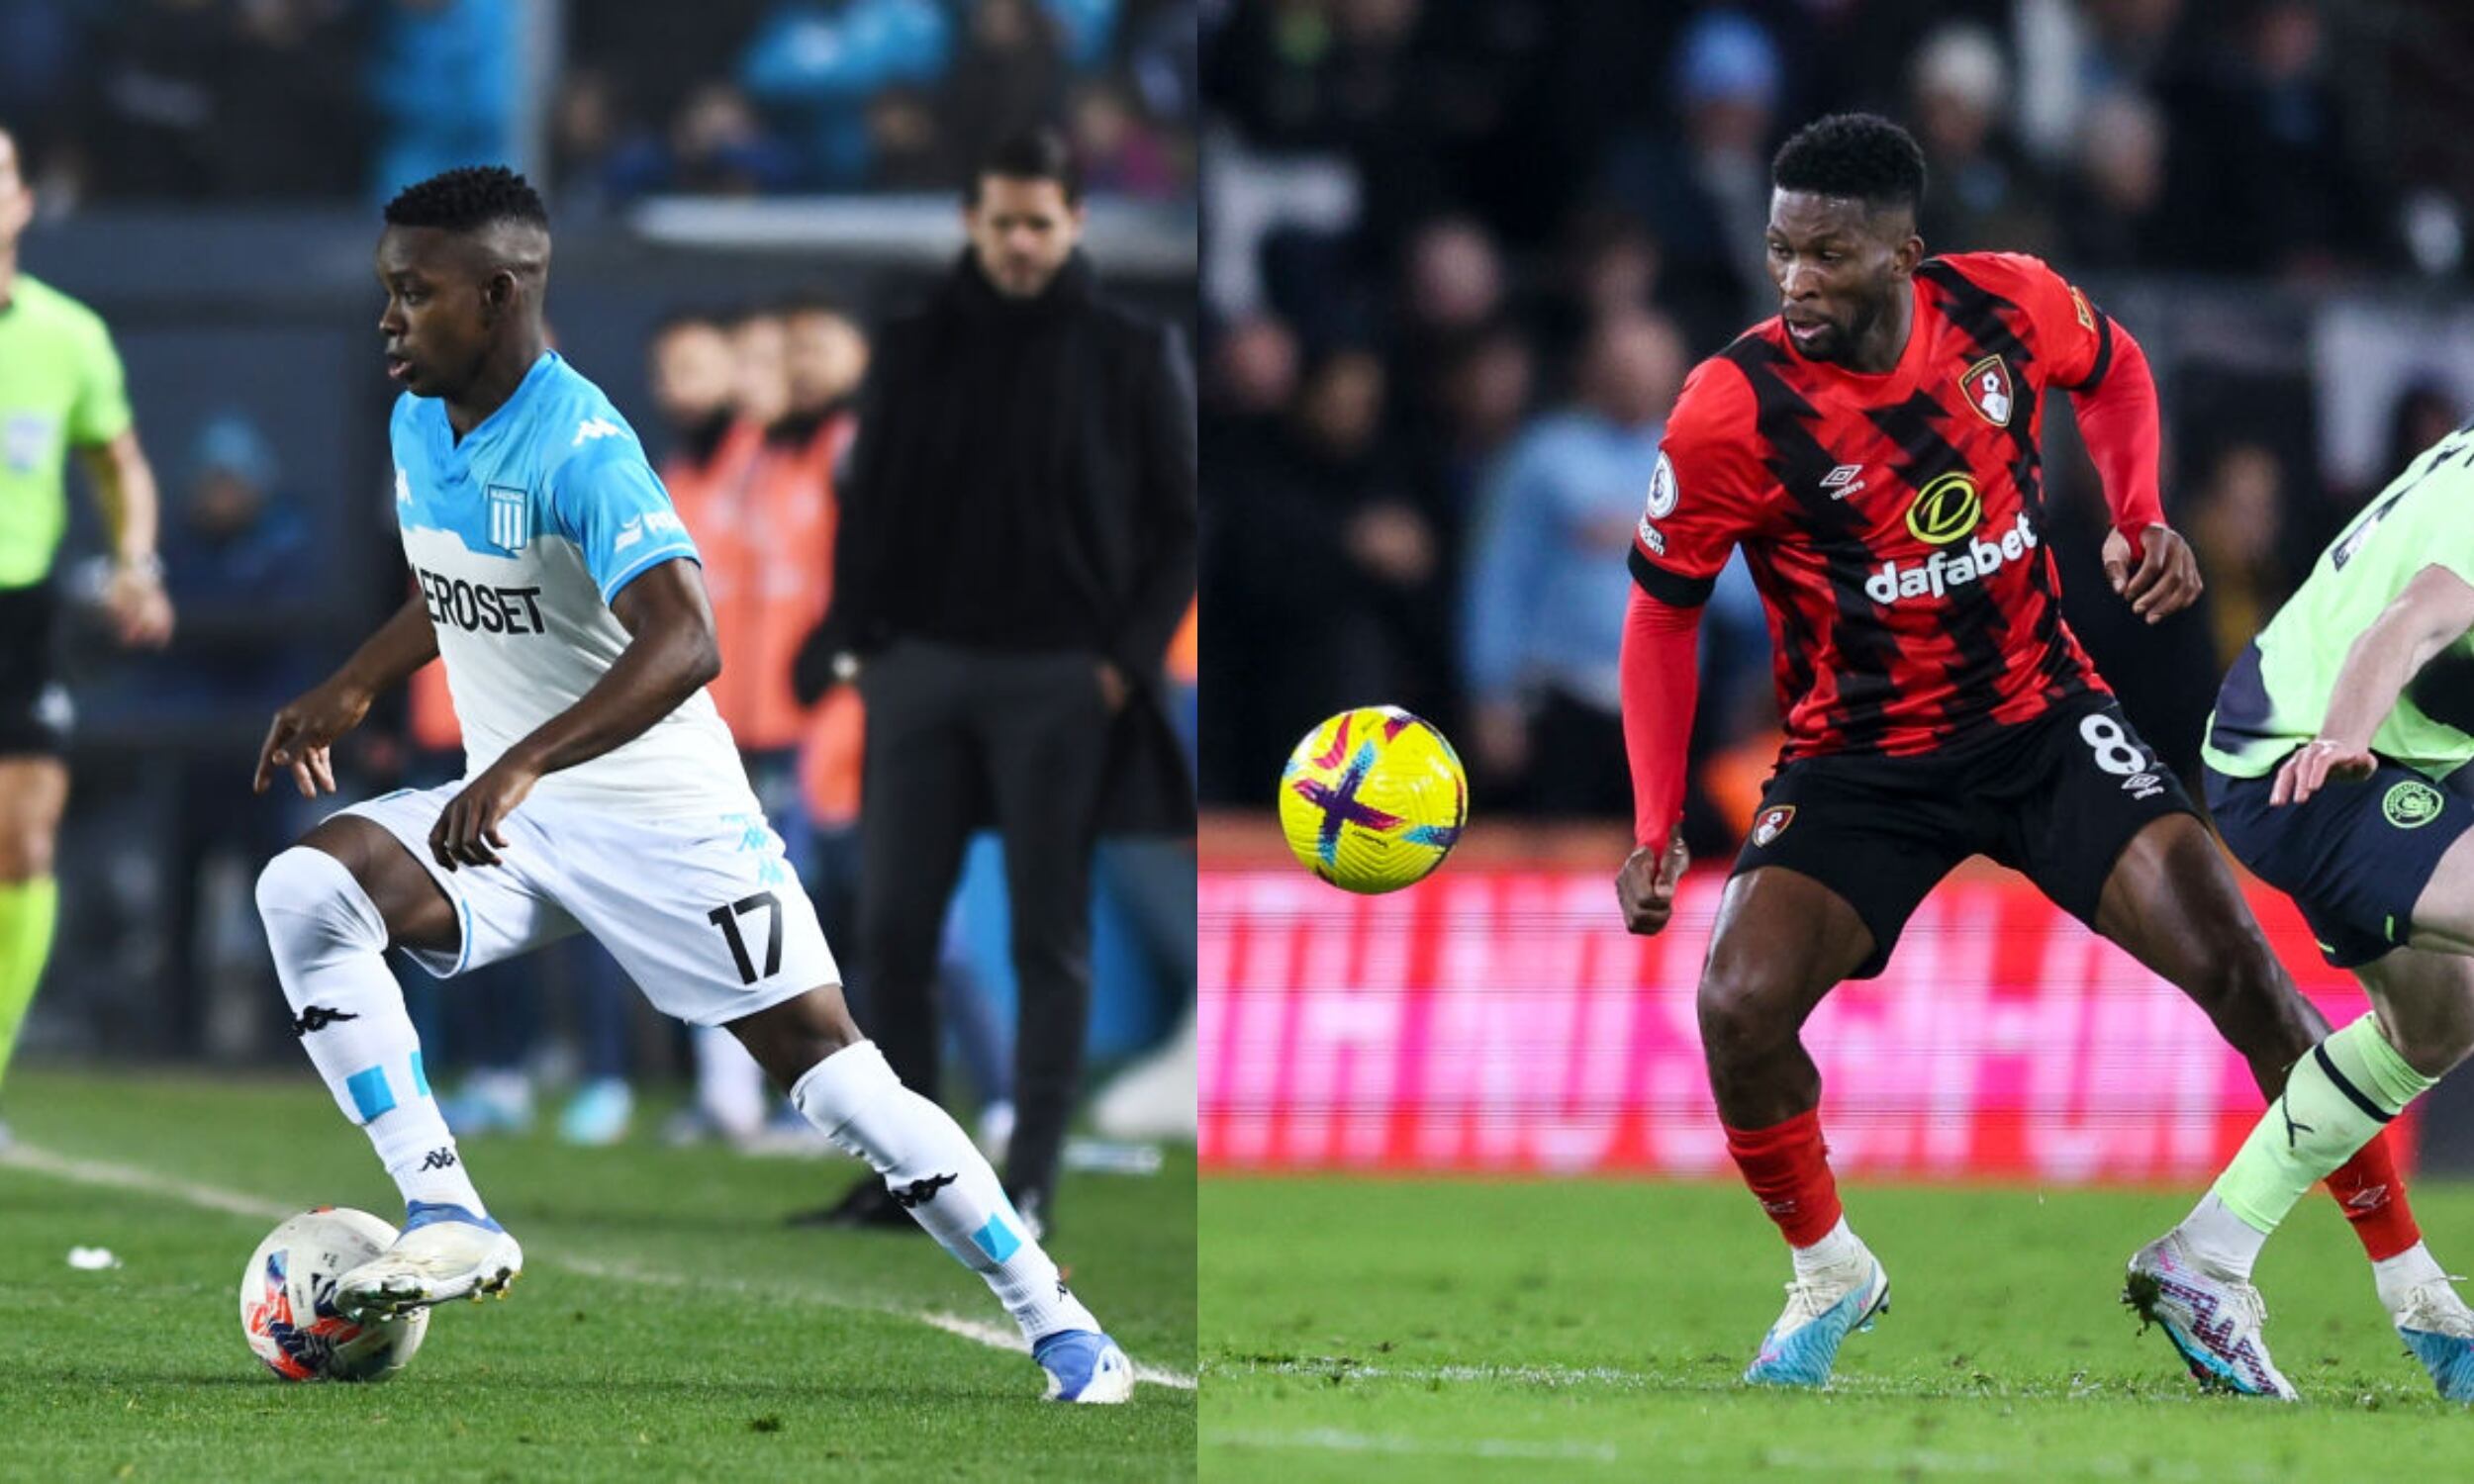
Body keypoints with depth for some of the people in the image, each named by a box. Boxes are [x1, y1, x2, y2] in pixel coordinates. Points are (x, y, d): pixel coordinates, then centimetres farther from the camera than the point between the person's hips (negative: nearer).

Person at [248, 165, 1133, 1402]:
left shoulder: (580, 448, -24)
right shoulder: (418, 427, 2)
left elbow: (684, 643, -38)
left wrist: (521, 765, -45)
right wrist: (350, 689, 15)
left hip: (663, 820, -7)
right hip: (507, 821, 7)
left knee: (833, 1075, -8)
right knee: (305, 889, -18)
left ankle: (1059, 1326, 5)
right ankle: (447, 1221, -16)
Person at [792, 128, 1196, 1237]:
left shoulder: (1132, 356, 0)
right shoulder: (916, 352, 8)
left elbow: (1180, 521, 2)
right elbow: (867, 507, 12)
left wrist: (1131, 655, -7)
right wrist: (856, 637, 1)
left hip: (1061, 680, -3)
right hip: (923, 667, 3)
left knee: (1050, 937, -1)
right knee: (893, 928, 1)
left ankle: (1031, 1178, 0)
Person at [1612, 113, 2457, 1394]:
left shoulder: (2007, 309, -13)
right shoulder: (1733, 412, -19)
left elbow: (2113, 371, 13)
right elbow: (1662, 612, -5)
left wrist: (2139, 519, -4)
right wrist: (1655, 832, -12)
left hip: (2043, 722, 1)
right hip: (1860, 760, -1)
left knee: (2234, 963, -14)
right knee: (1740, 1006, -22)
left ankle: (2409, 1285, -1)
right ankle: (1827, 1277, 6)